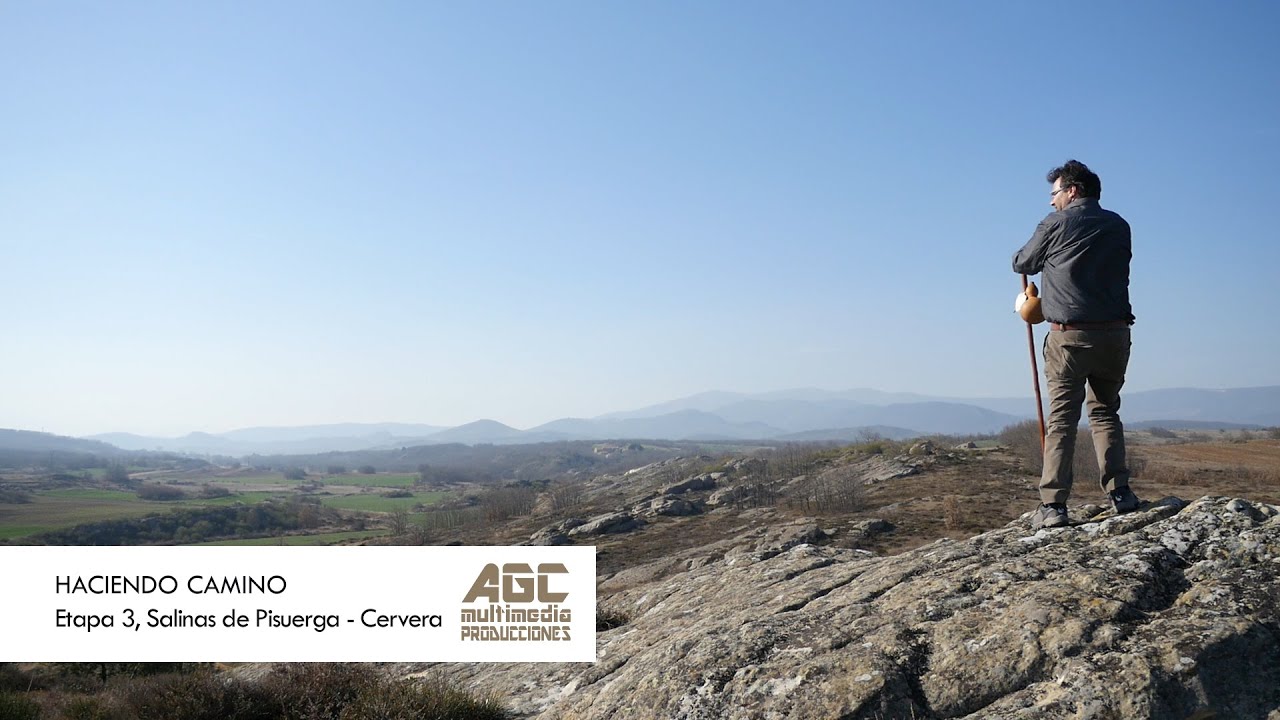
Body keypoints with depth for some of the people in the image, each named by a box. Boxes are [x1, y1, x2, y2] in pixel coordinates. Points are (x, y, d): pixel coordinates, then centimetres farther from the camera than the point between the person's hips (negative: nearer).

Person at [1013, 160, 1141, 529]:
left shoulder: (1056, 223, 1)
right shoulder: (1118, 226, 12)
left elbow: (1022, 264, 10)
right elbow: (1117, 269, 21)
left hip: (1068, 335, -4)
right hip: (1114, 332, 4)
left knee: (1061, 419, -2)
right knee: (1106, 412, 17)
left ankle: (1053, 505, -7)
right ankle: (1119, 492, 9)